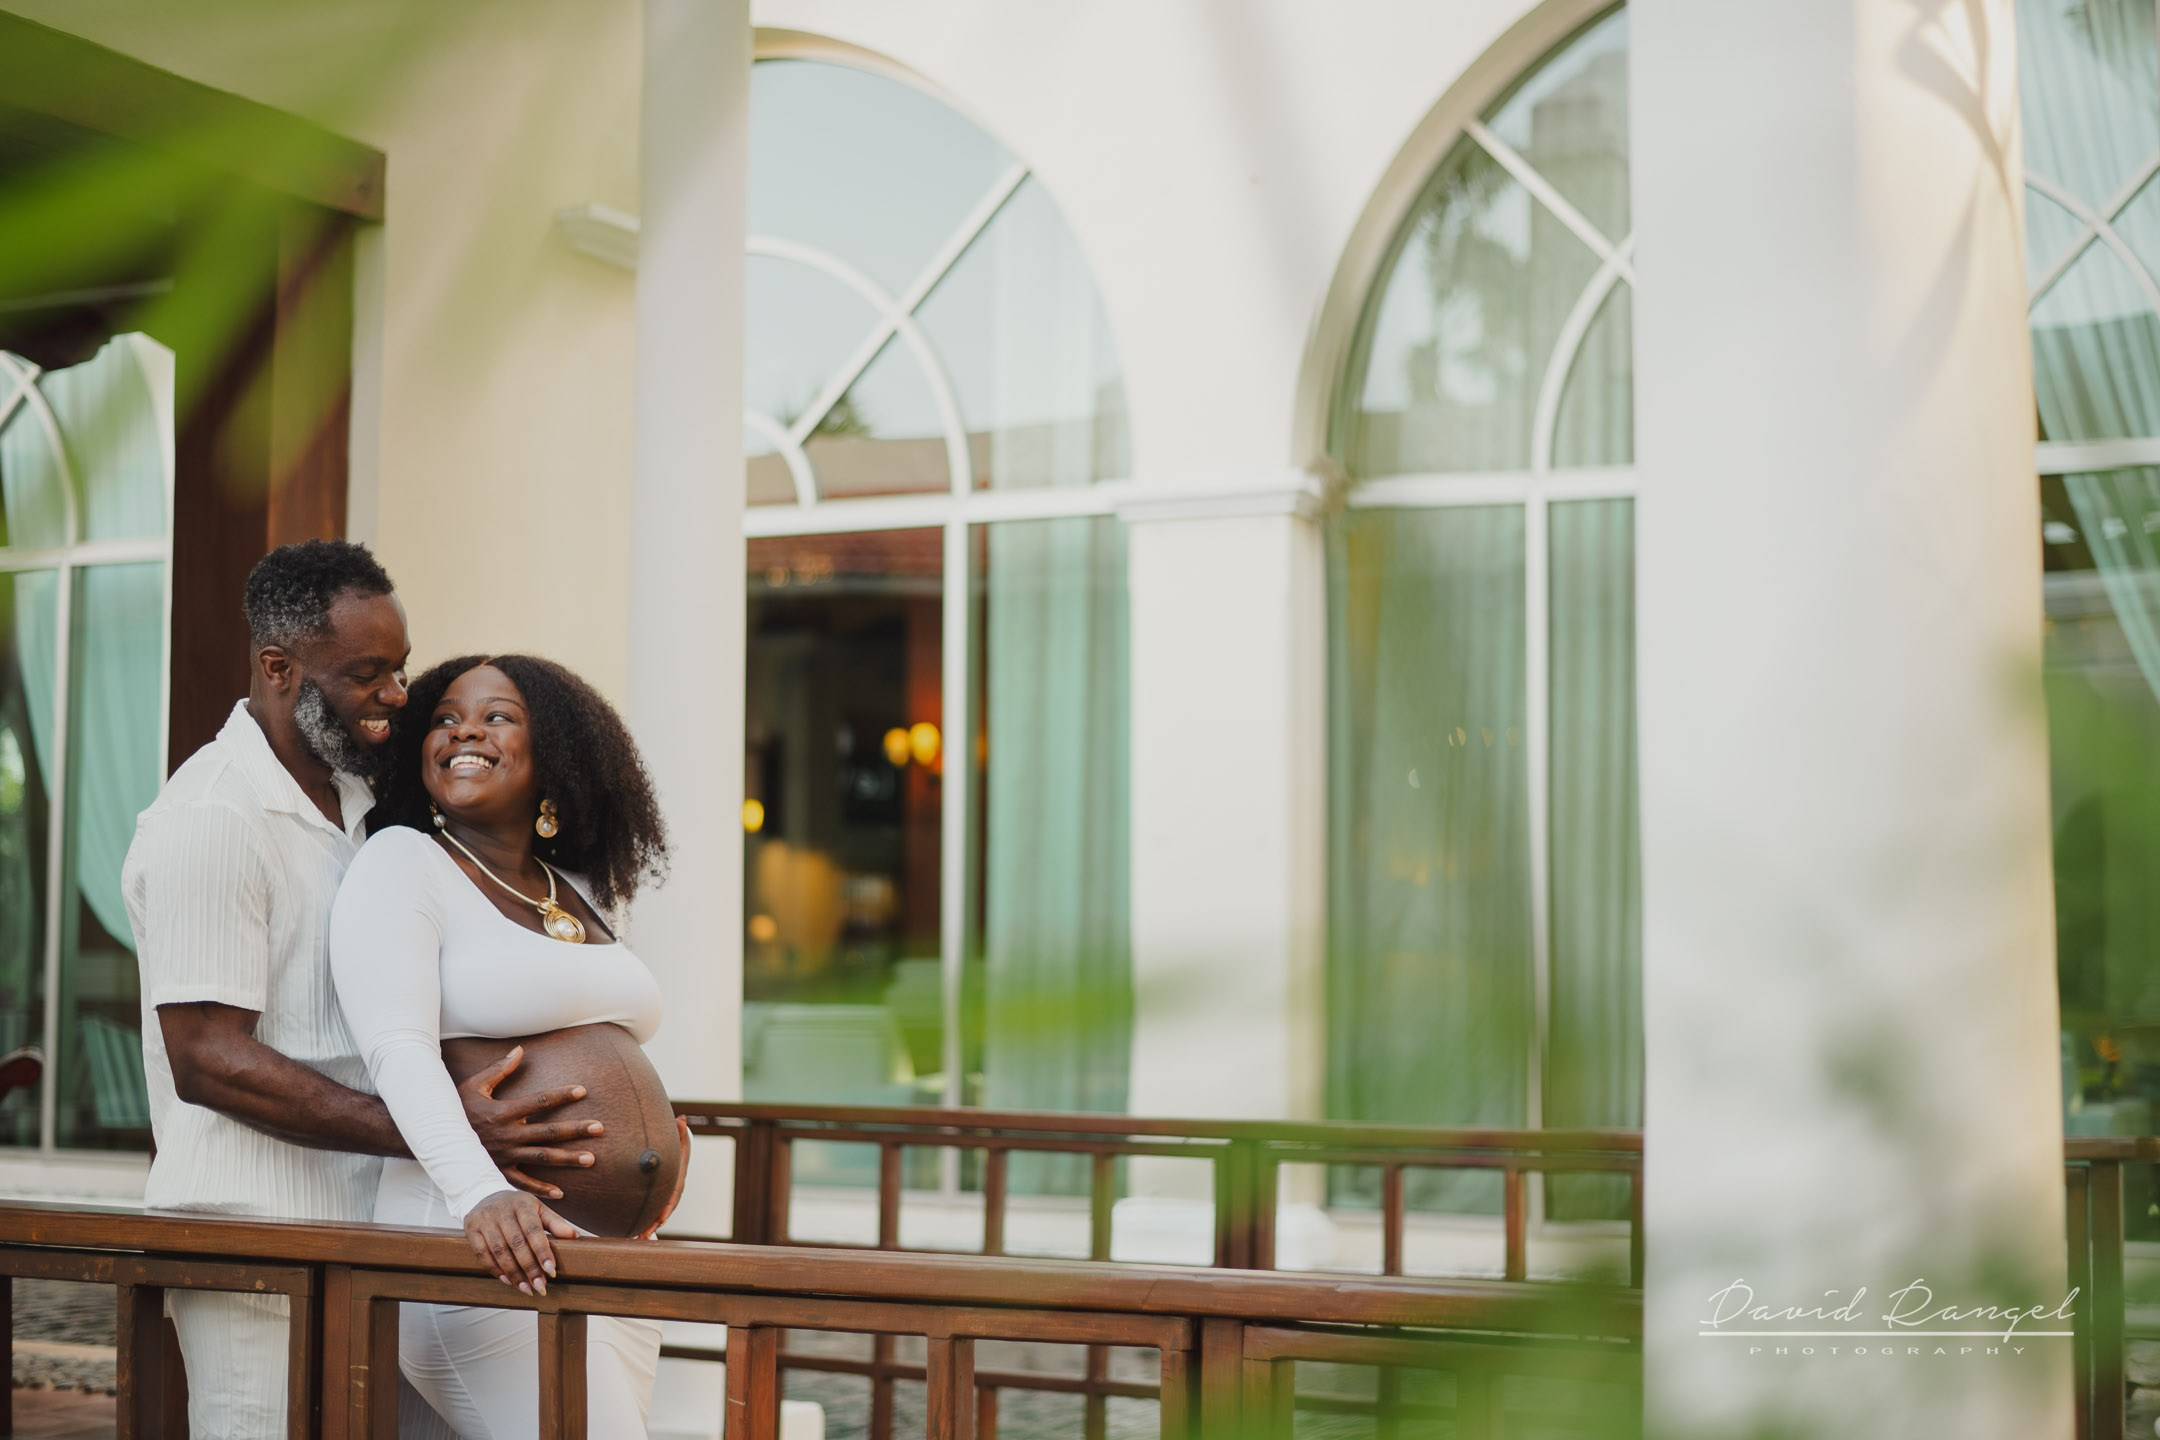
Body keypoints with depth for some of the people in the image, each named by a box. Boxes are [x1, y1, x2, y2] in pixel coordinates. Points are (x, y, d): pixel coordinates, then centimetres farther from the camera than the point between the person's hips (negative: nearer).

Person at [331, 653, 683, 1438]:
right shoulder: (401, 863, -2)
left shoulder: (582, 895, 18)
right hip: (495, 1257, -7)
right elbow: (399, 1049, -17)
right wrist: (481, 1194, -31)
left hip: (617, 1259, 7)